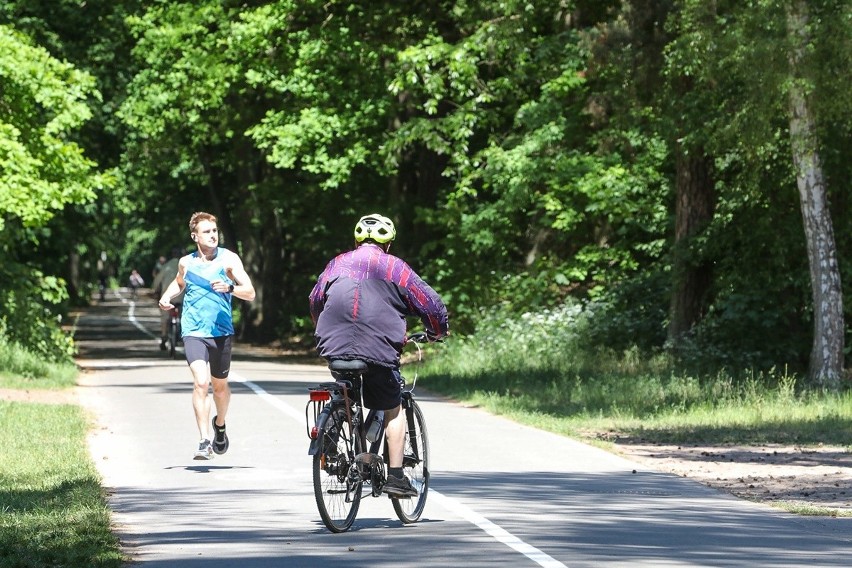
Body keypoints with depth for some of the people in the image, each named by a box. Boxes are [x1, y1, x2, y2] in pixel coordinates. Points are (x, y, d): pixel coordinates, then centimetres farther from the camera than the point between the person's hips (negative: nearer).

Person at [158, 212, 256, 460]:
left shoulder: (228, 259, -2)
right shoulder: (186, 262, 6)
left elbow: (250, 293, -8)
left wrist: (230, 287, -27)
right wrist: (166, 297, 9)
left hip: (221, 332, 0)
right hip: (194, 331, 0)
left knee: (220, 385, 14)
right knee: (201, 382, -20)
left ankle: (220, 425, 45)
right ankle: (204, 442, -20)